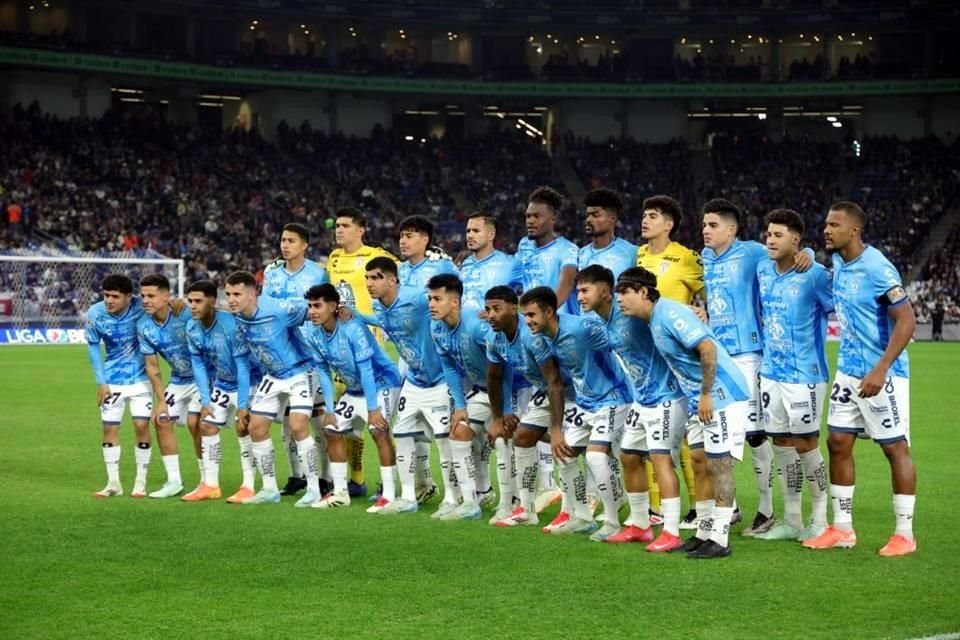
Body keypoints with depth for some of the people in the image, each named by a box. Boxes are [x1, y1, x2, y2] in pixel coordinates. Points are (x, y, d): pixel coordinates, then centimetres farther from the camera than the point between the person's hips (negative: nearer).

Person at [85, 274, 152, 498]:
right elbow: (93, 346, -2)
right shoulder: (95, 314, -16)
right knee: (109, 428, 3)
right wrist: (100, 382, -3)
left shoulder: (140, 307, -22)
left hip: (139, 378, -2)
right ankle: (113, 483, 14)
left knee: (141, 425, -6)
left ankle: (141, 482, 7)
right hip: (112, 381, 2)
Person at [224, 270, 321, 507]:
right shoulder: (236, 318, -9)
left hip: (299, 372, -7)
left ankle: (313, 488, -7)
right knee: (256, 427, 3)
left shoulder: (278, 310, -29)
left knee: (298, 426, -19)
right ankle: (269, 489, 17)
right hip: (272, 376, 7)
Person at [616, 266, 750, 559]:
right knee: (699, 461, 11)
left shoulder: (670, 313, -17)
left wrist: (706, 394, -22)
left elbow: (708, 348, -24)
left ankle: (719, 540, -3)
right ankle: (704, 533, 18)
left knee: (718, 463, -7)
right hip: (698, 397, 10)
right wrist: (698, 397, 14)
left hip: (721, 393, -10)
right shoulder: (654, 320, 12)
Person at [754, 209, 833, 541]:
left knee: (805, 445, -1)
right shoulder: (762, 270, 7)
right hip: (771, 373, 6)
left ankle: (820, 520, 12)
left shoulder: (814, 275, -13)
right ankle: (791, 520, 19)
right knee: (782, 444, 10)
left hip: (804, 374, -6)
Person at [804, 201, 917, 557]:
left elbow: (907, 321, -20)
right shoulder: (838, 262, 5)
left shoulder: (877, 269, -19)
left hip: (882, 375, -8)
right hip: (848, 371, 8)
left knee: (895, 447, 0)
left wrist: (880, 370, -24)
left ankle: (904, 533, 8)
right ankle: (842, 528, 16)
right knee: (838, 443, 8)